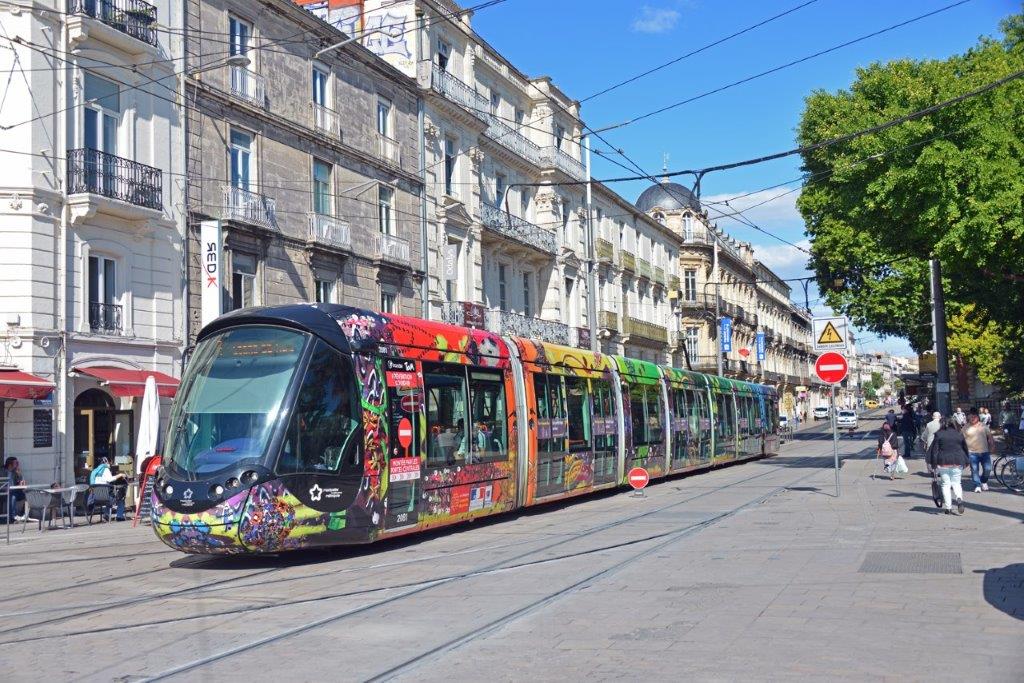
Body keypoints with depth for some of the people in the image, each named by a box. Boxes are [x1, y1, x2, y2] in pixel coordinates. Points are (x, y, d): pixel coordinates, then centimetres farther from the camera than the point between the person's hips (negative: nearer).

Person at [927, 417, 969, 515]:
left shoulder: (939, 435, 1)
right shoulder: (960, 435, 5)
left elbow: (934, 450, -2)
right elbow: (965, 449, 13)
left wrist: (933, 464, 0)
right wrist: (965, 462, 24)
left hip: (943, 463, -1)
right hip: (957, 463, 1)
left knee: (946, 485, 5)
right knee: (956, 483, 10)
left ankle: (948, 507, 2)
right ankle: (959, 498, -19)